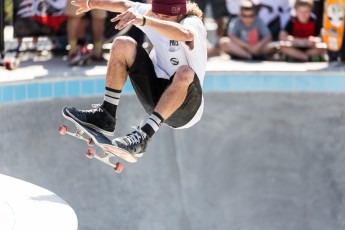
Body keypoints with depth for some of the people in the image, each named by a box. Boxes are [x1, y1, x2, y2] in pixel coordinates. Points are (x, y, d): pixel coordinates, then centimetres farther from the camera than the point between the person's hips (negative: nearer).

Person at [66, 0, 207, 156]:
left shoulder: (193, 23, -20)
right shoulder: (153, 15, -1)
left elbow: (184, 34, -46)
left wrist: (144, 20, -57)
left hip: (185, 107, -6)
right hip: (155, 92, 6)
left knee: (185, 74, -39)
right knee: (123, 44, -5)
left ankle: (142, 136, -39)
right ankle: (106, 116, -10)